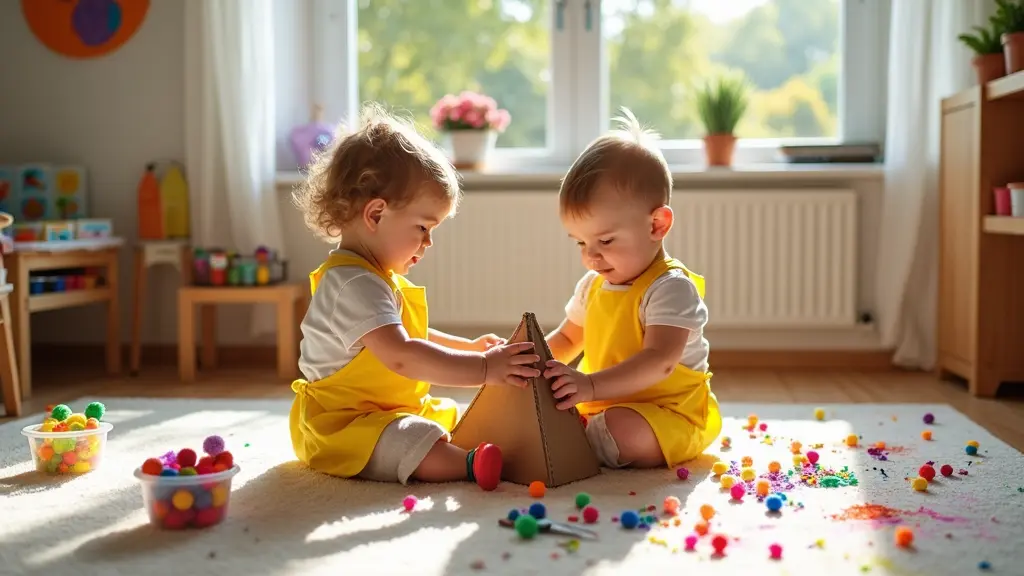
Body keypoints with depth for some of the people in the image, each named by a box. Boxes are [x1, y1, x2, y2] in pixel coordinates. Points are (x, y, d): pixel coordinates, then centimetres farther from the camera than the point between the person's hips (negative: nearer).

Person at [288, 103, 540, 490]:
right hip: (340, 425, -12)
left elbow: (406, 335, 29)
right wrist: (484, 368, -36)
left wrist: (470, 347, 18)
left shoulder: (376, 276, 14)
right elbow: (401, 356, -37)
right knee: (430, 450, -36)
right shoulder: (354, 284, -24)